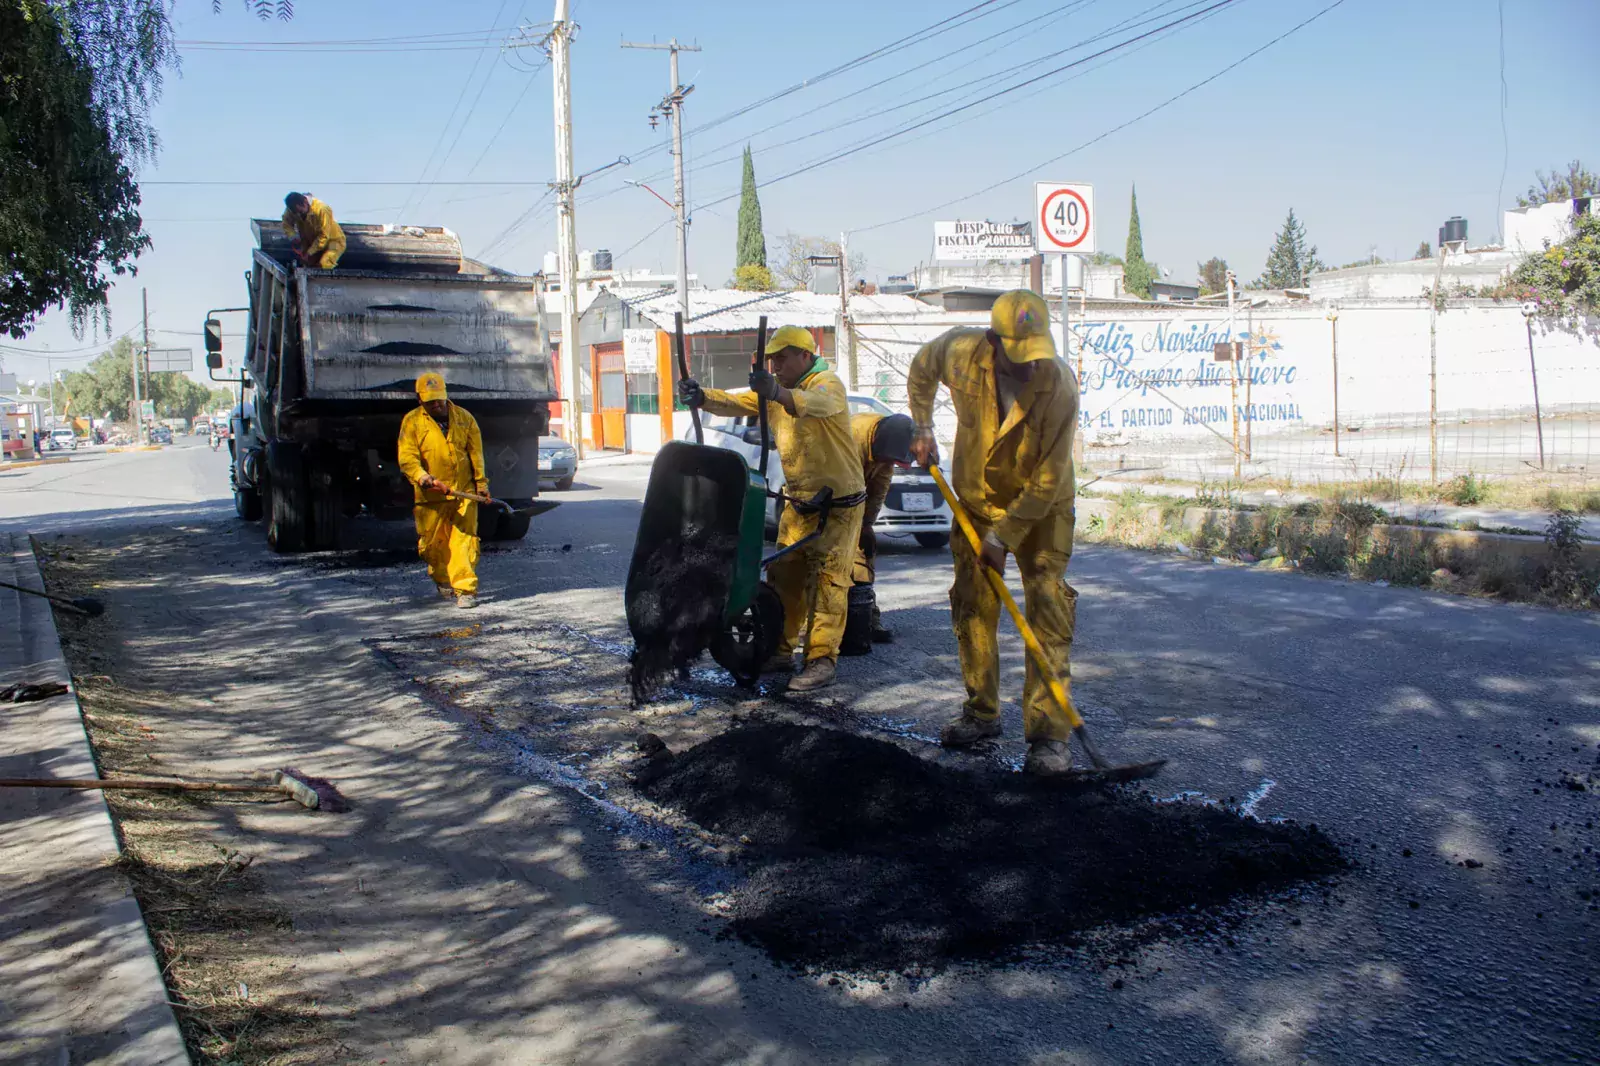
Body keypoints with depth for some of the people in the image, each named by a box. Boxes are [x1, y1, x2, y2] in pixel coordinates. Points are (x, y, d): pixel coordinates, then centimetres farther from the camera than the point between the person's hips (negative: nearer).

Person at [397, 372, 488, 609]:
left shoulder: (464, 418, 6)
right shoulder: (412, 421, 0)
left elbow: (476, 454, 11)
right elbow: (407, 458, -9)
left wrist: (481, 483, 5)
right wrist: (423, 478, -25)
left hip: (464, 491, 0)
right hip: (430, 496, 0)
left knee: (464, 540, -10)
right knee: (431, 543, 10)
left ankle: (466, 589, -10)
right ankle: (443, 581, 35)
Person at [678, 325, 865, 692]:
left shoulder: (828, 383, -17)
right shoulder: (775, 388, 8)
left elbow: (817, 403, -41)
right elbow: (735, 402, -5)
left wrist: (778, 394, -60)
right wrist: (702, 396, -25)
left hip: (839, 503, -8)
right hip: (798, 501, 8)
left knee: (826, 579, -10)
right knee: (783, 575, 9)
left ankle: (821, 660, -7)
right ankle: (781, 649, 19)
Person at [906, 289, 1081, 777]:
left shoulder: (1059, 385, -29)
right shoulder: (961, 351, -19)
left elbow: (1048, 480, -25)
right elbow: (921, 369, 7)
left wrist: (1005, 536, -23)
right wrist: (923, 429, 1)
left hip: (1042, 508, -4)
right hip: (977, 500, 4)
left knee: (1048, 609, -11)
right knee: (972, 608, 9)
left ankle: (1049, 733, -9)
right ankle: (981, 712, 24)